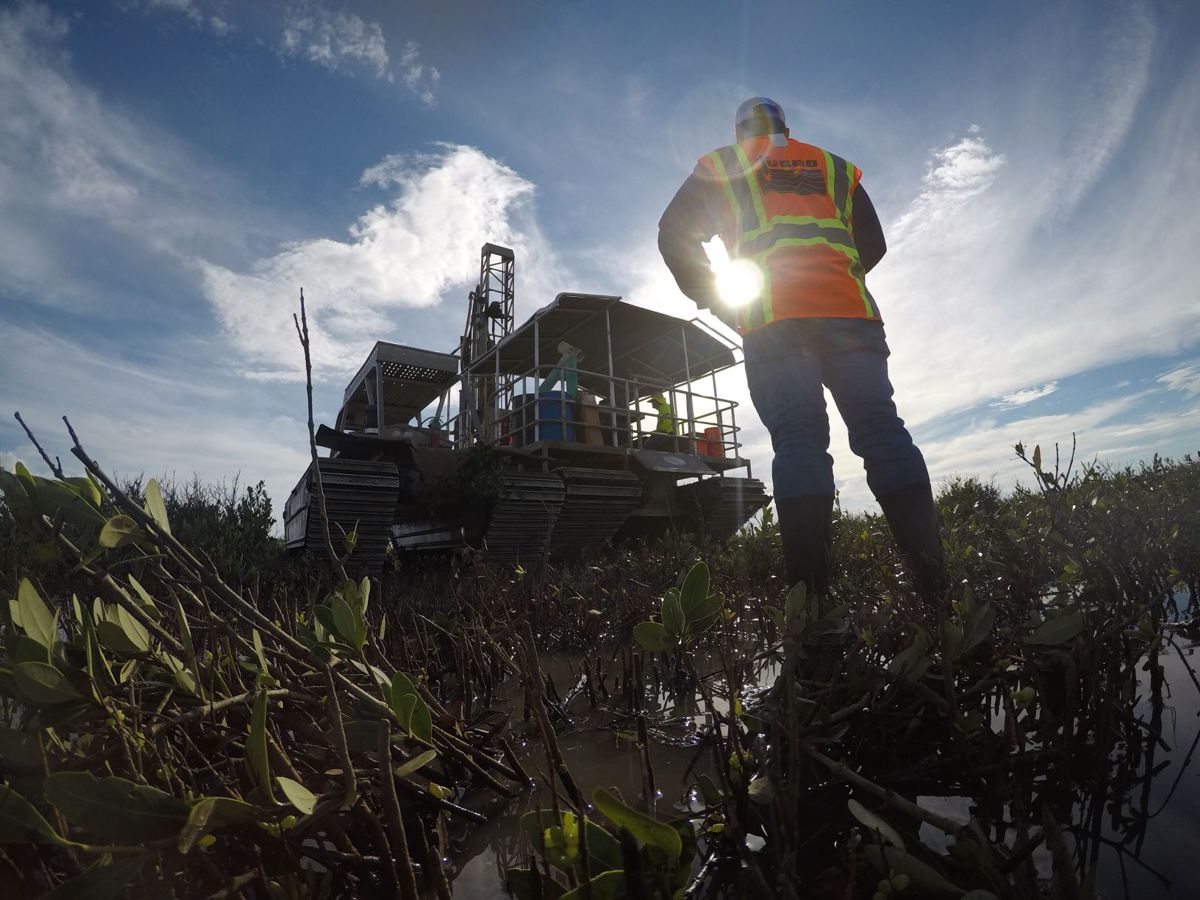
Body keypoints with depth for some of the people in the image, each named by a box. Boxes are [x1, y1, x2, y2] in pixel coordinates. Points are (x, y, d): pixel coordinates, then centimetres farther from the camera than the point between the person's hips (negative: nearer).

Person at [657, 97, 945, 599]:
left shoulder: (720, 167, 21)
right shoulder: (832, 166, 29)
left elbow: (674, 235, 10)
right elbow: (873, 245, 25)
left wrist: (711, 297, 17)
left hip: (771, 320, -2)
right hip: (849, 312, 3)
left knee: (798, 443, -11)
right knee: (880, 430, -3)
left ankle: (811, 599, -17)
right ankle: (935, 585, -9)